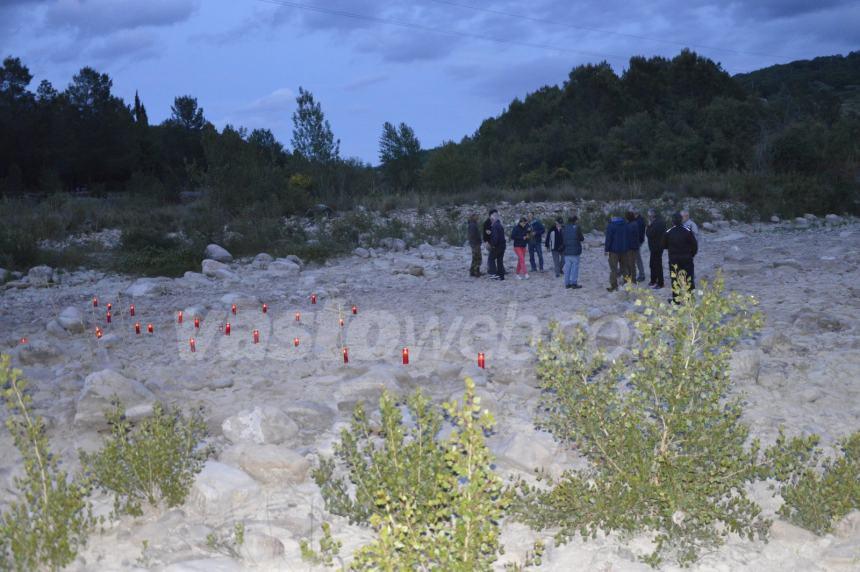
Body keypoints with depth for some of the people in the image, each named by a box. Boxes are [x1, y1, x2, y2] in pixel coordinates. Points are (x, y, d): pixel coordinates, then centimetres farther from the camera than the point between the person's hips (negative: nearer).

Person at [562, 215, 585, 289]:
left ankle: (567, 283, 11)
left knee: (567, 267, 10)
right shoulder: (577, 228, -11)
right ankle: (574, 283, -3)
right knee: (575, 266, -1)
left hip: (567, 251, 5)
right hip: (575, 250, -5)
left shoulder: (564, 228, 5)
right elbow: (581, 238, -6)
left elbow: (562, 239, 11)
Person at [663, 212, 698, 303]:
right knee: (689, 279, 8)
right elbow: (695, 245, -6)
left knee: (675, 279, 7)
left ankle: (676, 299, 9)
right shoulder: (688, 231, -9)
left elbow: (664, 245, 6)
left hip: (673, 259, 1)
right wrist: (691, 254, 10)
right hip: (687, 259, 0)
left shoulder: (668, 233, -6)